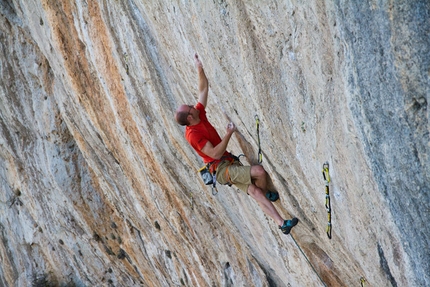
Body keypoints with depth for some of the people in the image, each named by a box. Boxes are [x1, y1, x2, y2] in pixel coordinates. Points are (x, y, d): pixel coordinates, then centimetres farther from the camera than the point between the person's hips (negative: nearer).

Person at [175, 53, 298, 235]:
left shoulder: (199, 115, 7)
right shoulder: (193, 134, -20)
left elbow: (204, 89, 13)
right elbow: (215, 153, -24)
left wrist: (200, 69, 2)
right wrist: (229, 133, -22)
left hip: (229, 164, 9)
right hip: (222, 169, -9)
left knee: (255, 192, -4)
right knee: (259, 171, -23)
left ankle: (282, 224, -5)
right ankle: (266, 193, -2)